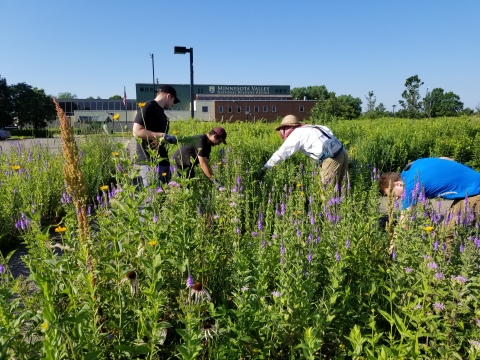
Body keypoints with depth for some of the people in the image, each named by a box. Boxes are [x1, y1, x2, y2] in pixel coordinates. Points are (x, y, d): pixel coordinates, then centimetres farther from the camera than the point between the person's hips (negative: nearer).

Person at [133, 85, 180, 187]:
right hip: (150, 162, -10)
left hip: (162, 161, 10)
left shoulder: (160, 111, 18)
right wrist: (162, 136, -20)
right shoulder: (148, 108, -9)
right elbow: (137, 131, -19)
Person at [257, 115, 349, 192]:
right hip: (342, 153, 9)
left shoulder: (296, 134, 0)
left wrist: (264, 168, 3)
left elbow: (281, 153, -2)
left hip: (332, 158, -9)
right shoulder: (308, 128, 24)